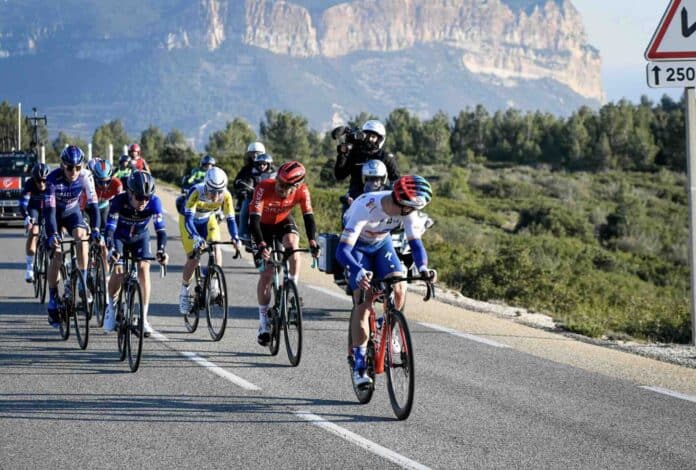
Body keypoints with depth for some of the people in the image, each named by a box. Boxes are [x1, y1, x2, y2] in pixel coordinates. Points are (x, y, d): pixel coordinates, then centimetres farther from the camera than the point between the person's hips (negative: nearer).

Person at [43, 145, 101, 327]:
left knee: (81, 237, -28)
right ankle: (53, 300, -4)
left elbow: (92, 204, -25)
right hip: (55, 213, -2)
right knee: (57, 254, -14)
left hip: (72, 211, 2)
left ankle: (83, 284, -16)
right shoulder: (53, 179, -32)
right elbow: (49, 209, -36)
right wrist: (52, 234, -48)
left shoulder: (85, 176, -24)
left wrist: (95, 229, -38)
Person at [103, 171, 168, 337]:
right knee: (118, 270, -19)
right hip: (119, 236, -1)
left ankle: (144, 318, -14)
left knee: (144, 268, -18)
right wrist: (112, 249, -58)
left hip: (140, 237, 1)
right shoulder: (119, 201, -34)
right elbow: (110, 228, -41)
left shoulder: (154, 202, -30)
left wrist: (161, 250, -51)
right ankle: (111, 306, 10)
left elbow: (160, 229, -34)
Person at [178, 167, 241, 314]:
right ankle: (184, 292, 9)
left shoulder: (225, 195, -29)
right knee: (193, 258, -13)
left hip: (208, 220, 3)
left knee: (216, 248, -22)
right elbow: (188, 219, -44)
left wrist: (235, 237, -46)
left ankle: (215, 286, -7)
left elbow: (230, 219, -28)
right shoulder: (196, 192, -39)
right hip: (190, 221, -3)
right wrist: (196, 237, -60)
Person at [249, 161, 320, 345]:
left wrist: (313, 243, -42)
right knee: (266, 274, -8)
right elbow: (254, 219, -40)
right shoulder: (264, 188, -36)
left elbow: (308, 217, -27)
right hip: (263, 225, -2)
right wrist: (261, 245, -52)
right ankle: (263, 322, 4)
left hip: (283, 221, 2)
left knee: (293, 244, -33)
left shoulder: (302, 191, -28)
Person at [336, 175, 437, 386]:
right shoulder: (366, 207, -41)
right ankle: (359, 365, -10)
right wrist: (359, 272, -63)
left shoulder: (407, 209, -26)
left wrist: (423, 267, -44)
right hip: (357, 246, -4)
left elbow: (416, 243, -23)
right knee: (363, 304, -17)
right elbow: (342, 250, -45)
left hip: (382, 244, 4)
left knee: (398, 289, -19)